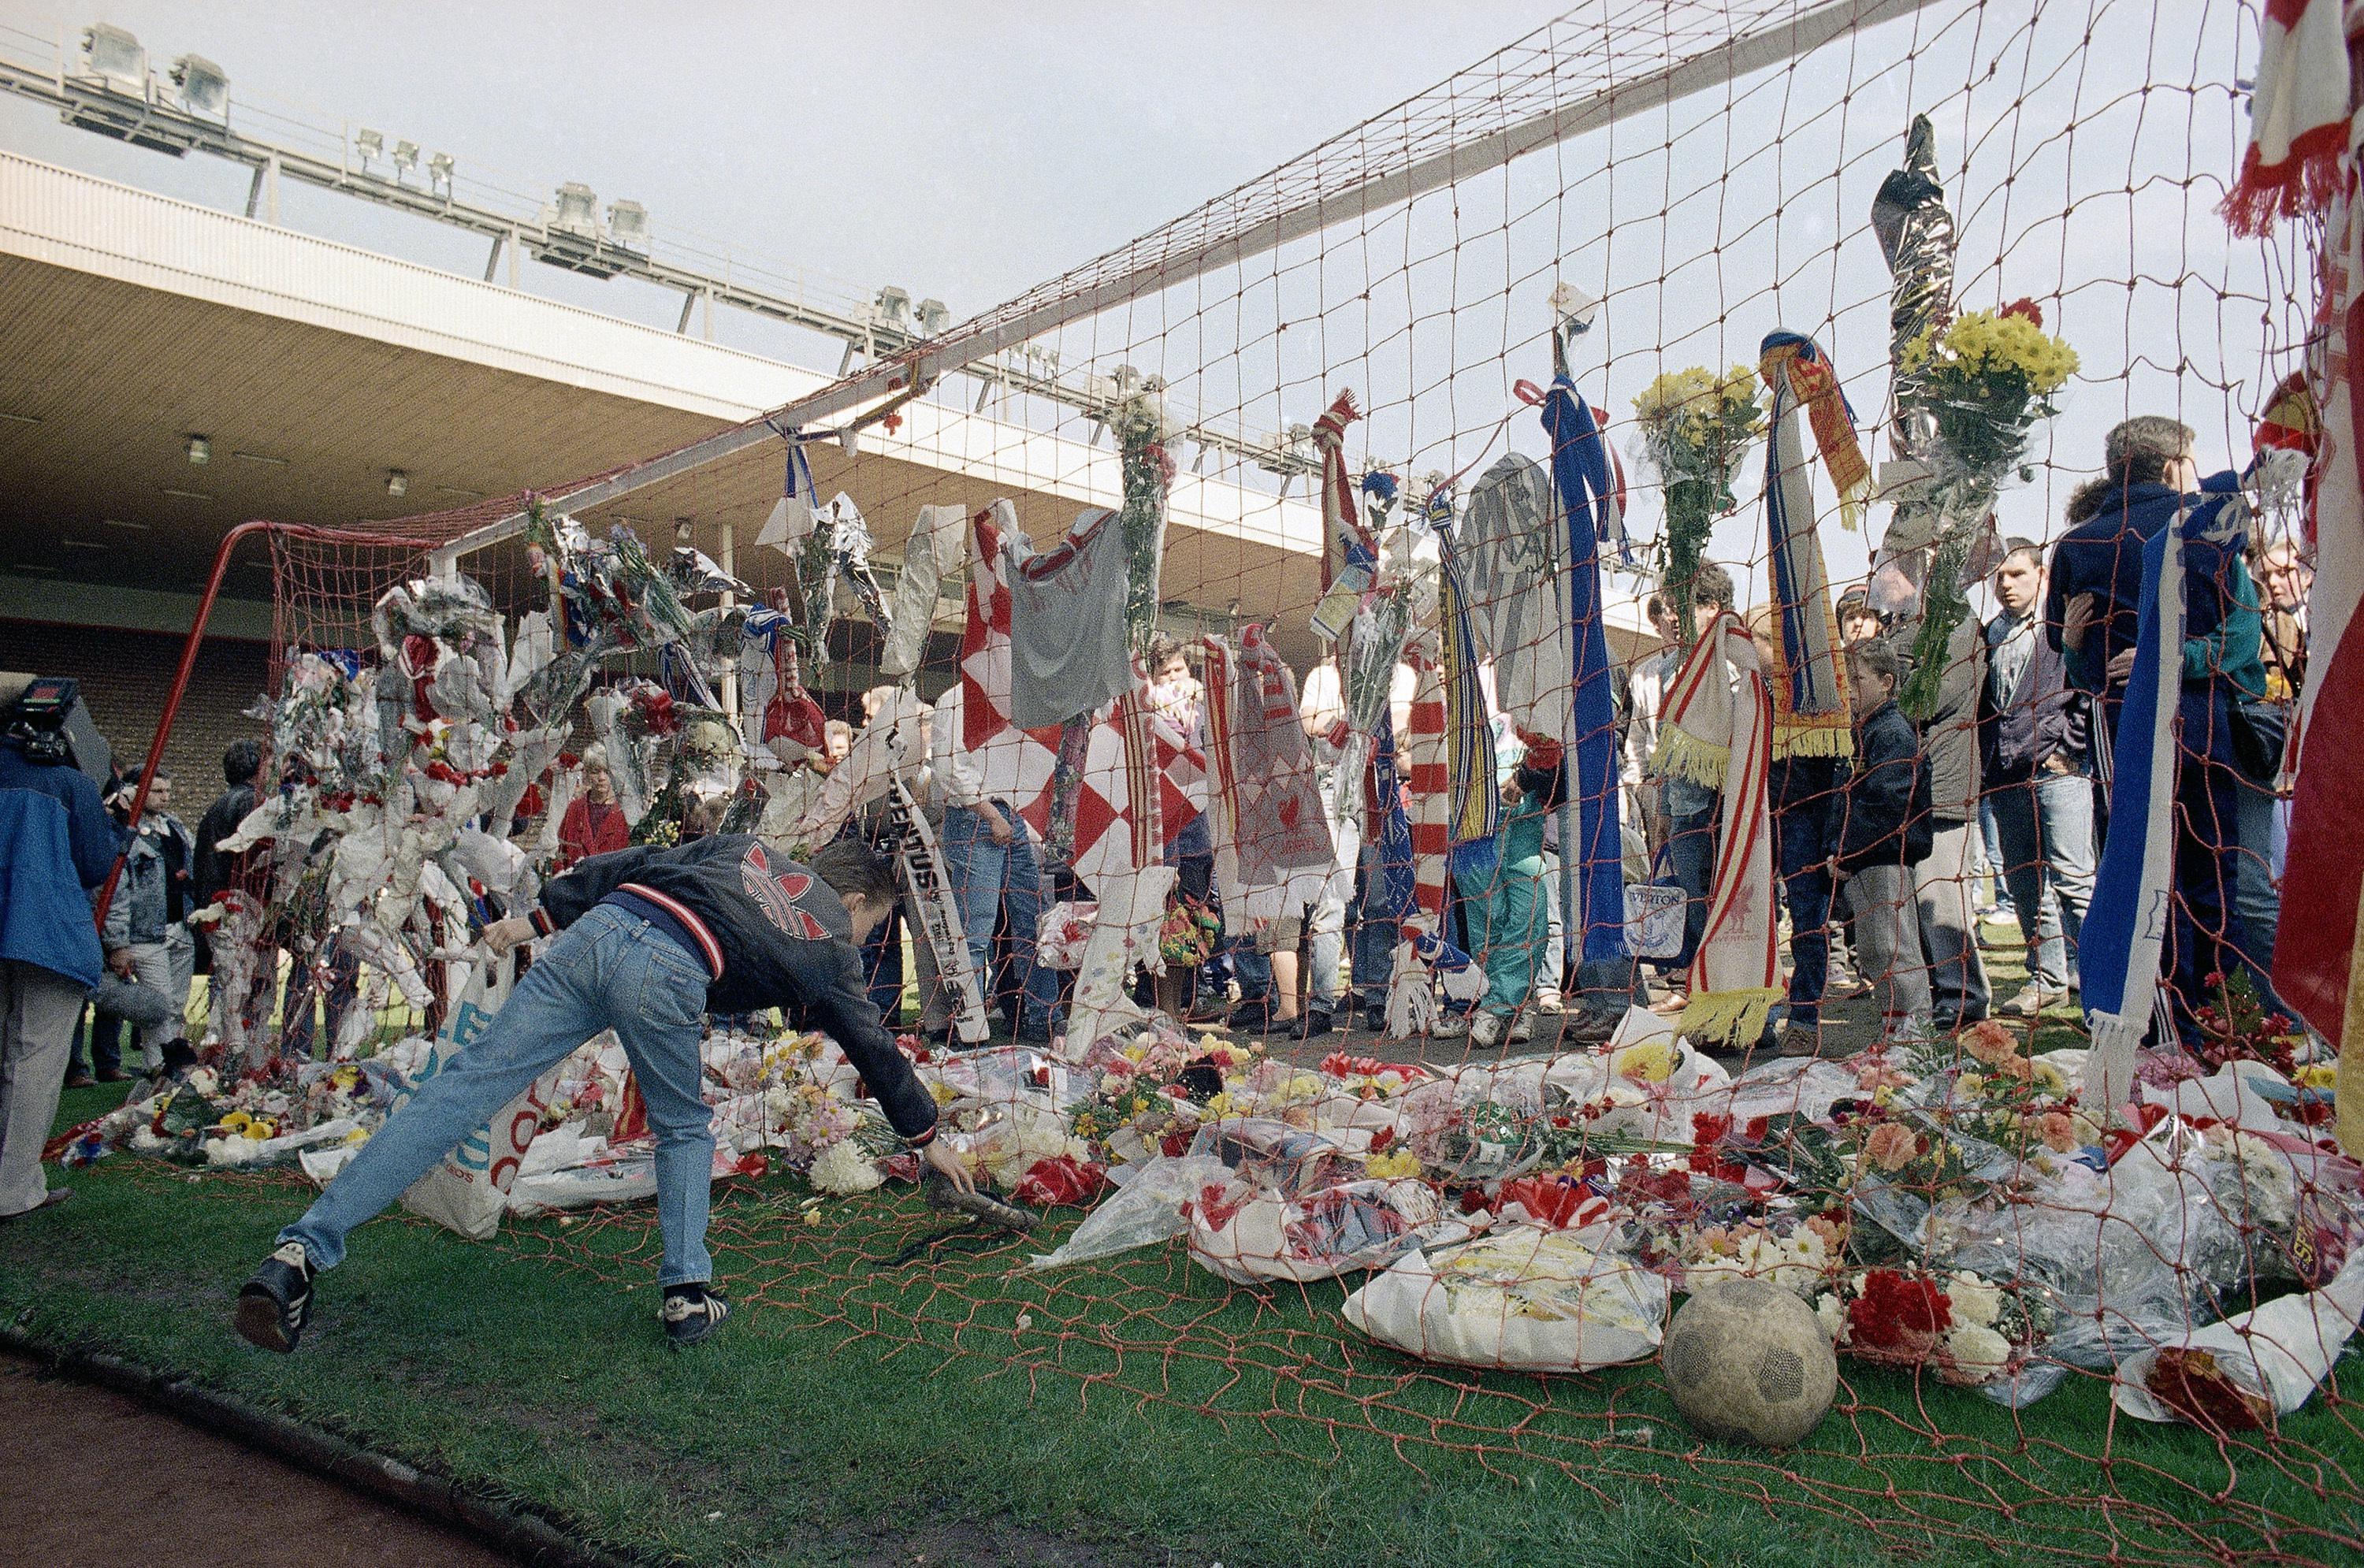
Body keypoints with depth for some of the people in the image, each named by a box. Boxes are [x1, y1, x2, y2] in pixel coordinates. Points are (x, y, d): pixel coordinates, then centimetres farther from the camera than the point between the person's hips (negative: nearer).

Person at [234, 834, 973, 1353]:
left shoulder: (741, 846, 34)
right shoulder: (831, 948, 23)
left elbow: (629, 865, 26)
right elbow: (876, 1051, 29)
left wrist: (537, 918, 27)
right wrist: (928, 1138, 40)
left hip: (595, 931, 4)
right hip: (667, 975, -4)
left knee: (464, 1086, -1)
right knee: (686, 1128, 20)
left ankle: (303, 1249, -6)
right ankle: (687, 1294, 13)